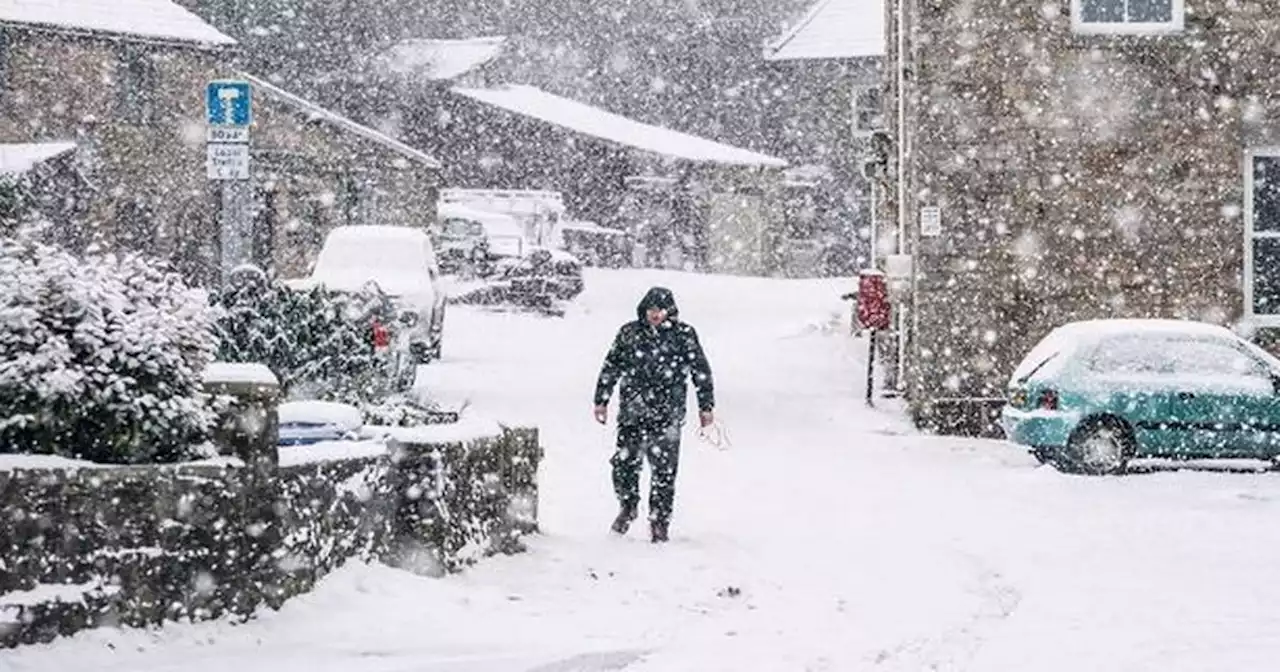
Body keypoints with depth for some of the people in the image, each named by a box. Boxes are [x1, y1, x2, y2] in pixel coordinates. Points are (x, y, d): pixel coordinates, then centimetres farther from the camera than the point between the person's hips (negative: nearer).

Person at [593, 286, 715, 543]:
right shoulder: (629, 333, 6)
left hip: (668, 415, -2)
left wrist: (706, 406, 8)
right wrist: (601, 400, 14)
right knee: (624, 464, -1)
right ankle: (628, 508, 24)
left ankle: (660, 521, 10)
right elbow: (611, 367, 14)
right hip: (632, 413, 2)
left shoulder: (683, 335, 2)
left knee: (664, 471, -3)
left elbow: (701, 371, 8)